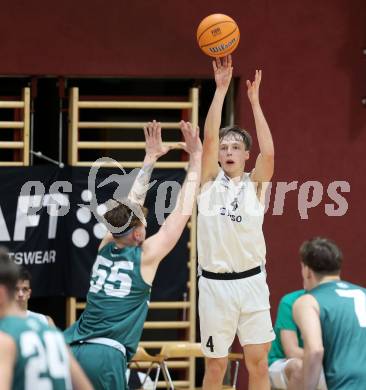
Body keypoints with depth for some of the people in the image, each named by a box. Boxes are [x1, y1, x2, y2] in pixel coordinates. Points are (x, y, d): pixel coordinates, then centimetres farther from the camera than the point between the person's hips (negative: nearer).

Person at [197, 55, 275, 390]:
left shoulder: (255, 185, 3)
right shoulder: (210, 182, 3)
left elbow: (268, 152, -15)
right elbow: (209, 139, -10)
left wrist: (255, 100, -15)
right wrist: (221, 88, -15)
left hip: (251, 283, 1)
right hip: (215, 284, -1)